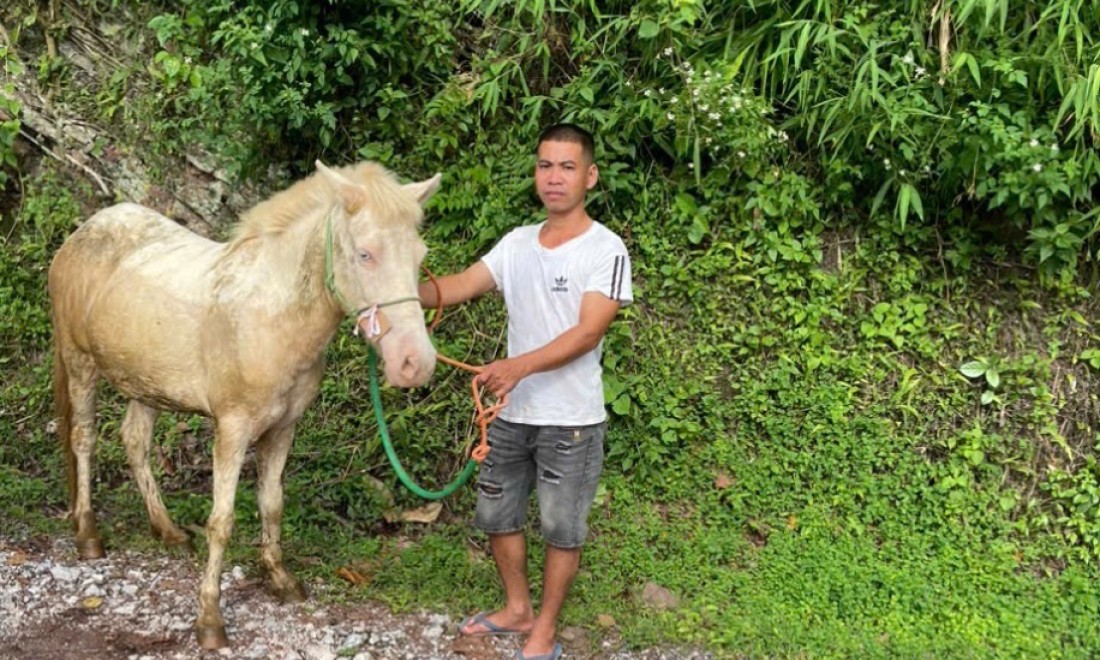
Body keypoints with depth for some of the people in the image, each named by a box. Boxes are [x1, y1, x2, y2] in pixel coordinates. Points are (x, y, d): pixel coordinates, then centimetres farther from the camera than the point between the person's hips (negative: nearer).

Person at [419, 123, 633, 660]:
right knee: (496, 516, 17)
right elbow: (459, 287, 0)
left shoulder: (605, 250, -13)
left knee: (561, 529, 8)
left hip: (571, 421, -6)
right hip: (512, 413, 6)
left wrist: (518, 366, -36)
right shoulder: (517, 244, 5)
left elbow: (587, 332, -23)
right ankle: (517, 609, 38)